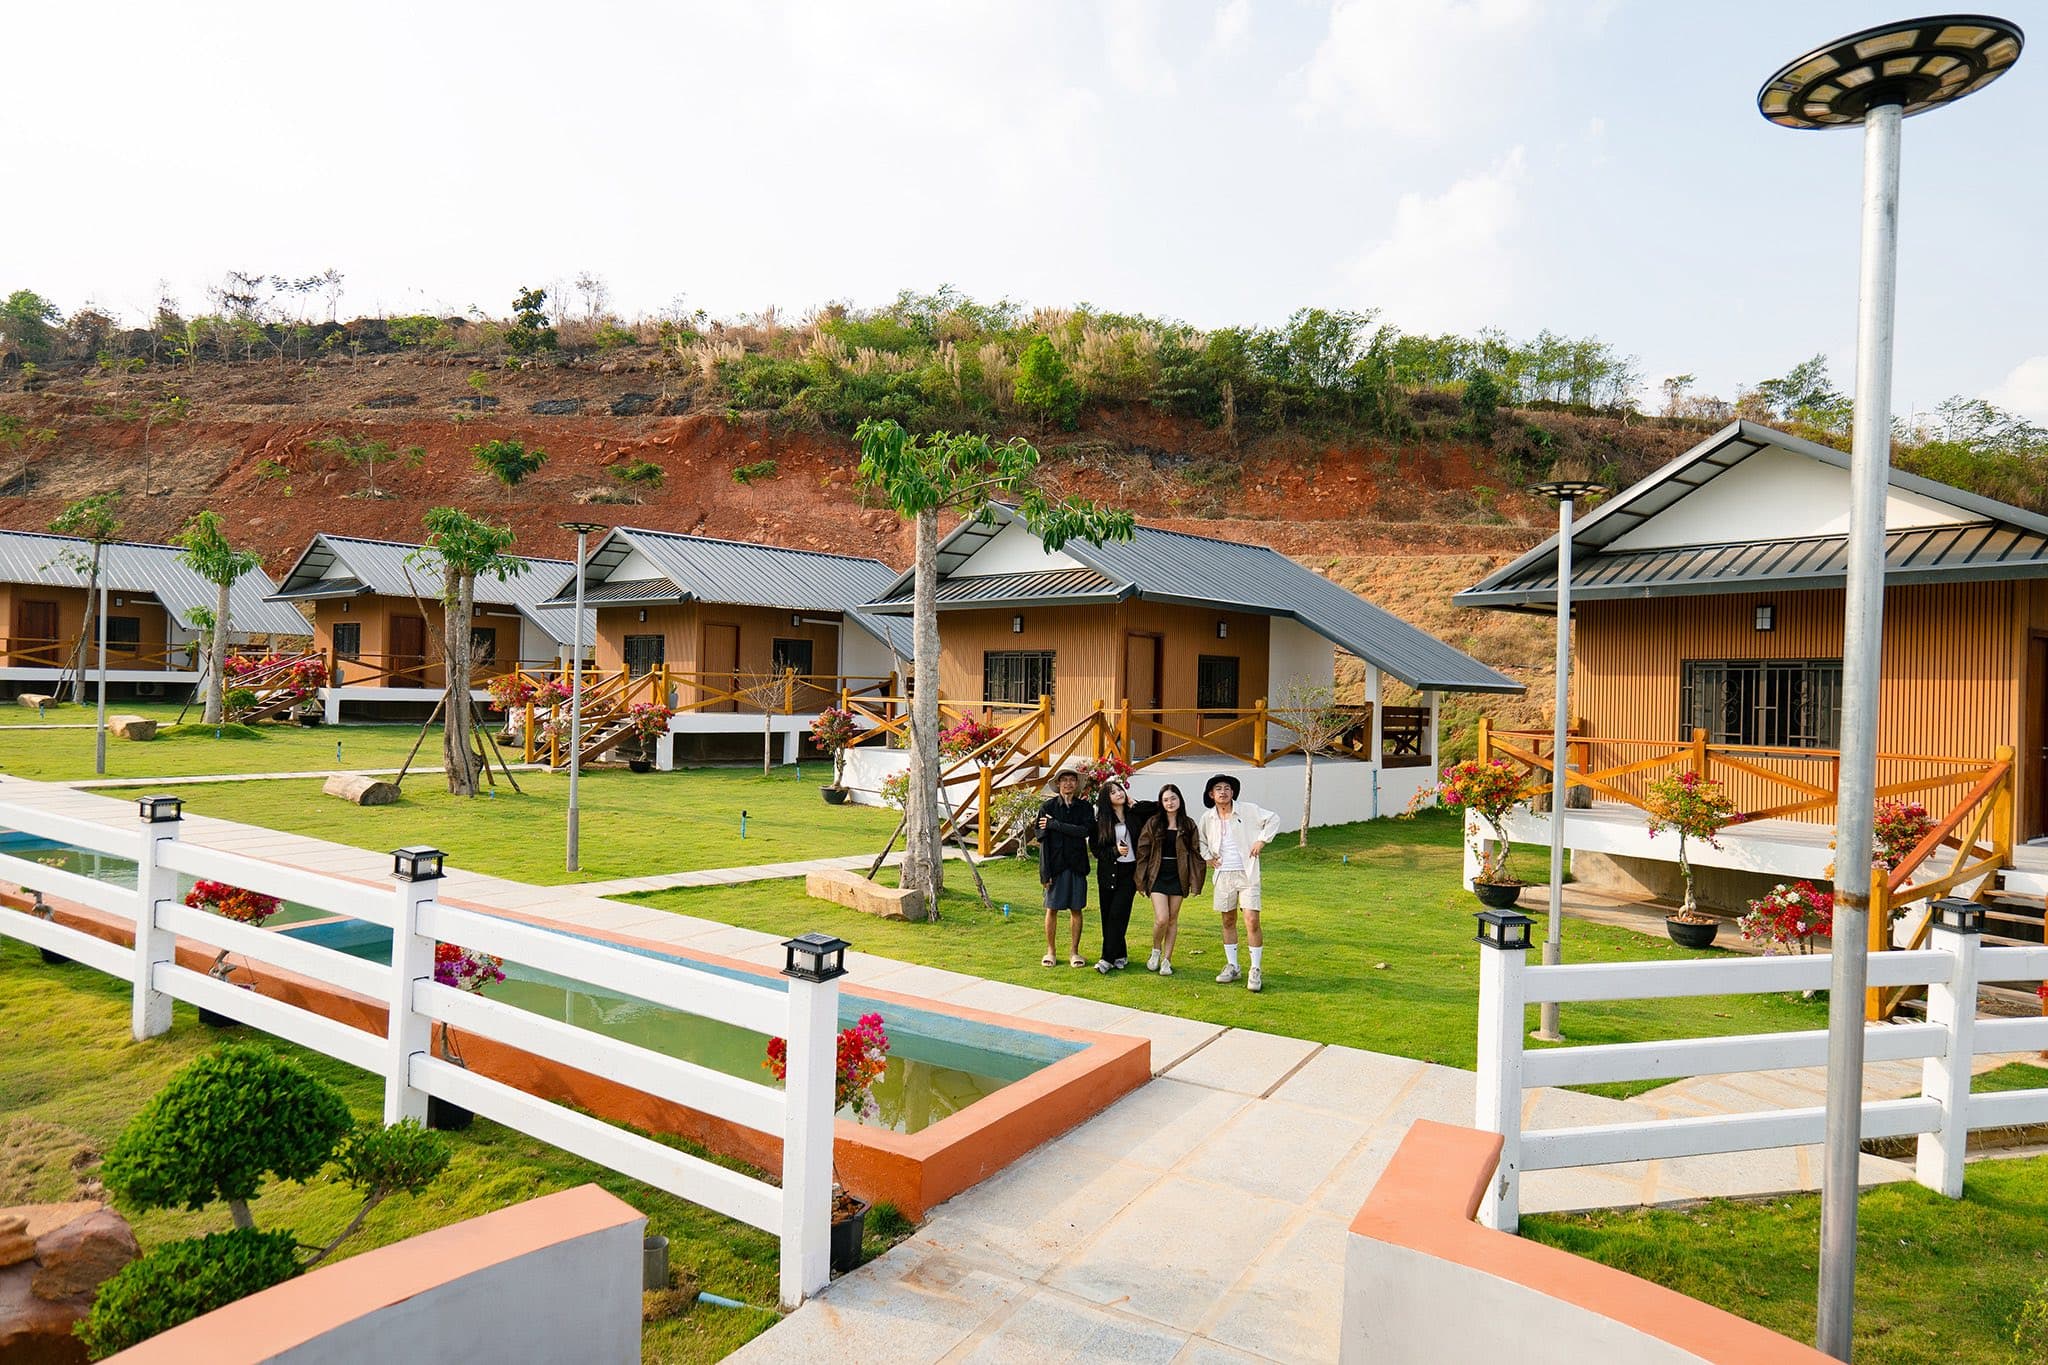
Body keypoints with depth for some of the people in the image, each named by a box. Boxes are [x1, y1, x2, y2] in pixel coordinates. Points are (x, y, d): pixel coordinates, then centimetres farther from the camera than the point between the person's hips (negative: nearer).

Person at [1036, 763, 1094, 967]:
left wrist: (1054, 824, -14)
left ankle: (1075, 952, 17)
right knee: (1052, 909, 5)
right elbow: (1043, 841, -4)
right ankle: (1051, 951, 18)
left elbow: (1085, 831, -14)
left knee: (1076, 910, 7)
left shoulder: (1085, 808, 4)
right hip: (1055, 865, -1)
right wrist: (1044, 872, -9)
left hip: (1077, 866, 1)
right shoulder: (1048, 808, -1)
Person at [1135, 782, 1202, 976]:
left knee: (1173, 919, 6)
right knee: (1161, 919, -12)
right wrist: (1141, 881, -1)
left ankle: (1167, 960, 16)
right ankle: (1156, 951, 15)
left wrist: (1195, 882, -2)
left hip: (1178, 876, 2)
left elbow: (1195, 853, 4)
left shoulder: (1188, 825, 3)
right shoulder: (1153, 823, -1)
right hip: (1158, 876, -2)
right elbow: (1143, 851, 1)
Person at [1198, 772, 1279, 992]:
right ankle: (1231, 966, 24)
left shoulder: (1248, 810, -6)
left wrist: (1262, 840, -7)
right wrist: (1207, 857, 8)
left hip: (1247, 874, -3)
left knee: (1252, 922, -9)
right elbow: (1200, 840, 21)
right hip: (1223, 875, 4)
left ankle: (1256, 971, 1)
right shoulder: (1207, 818, 4)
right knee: (1228, 922, 11)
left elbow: (1273, 819, 1)